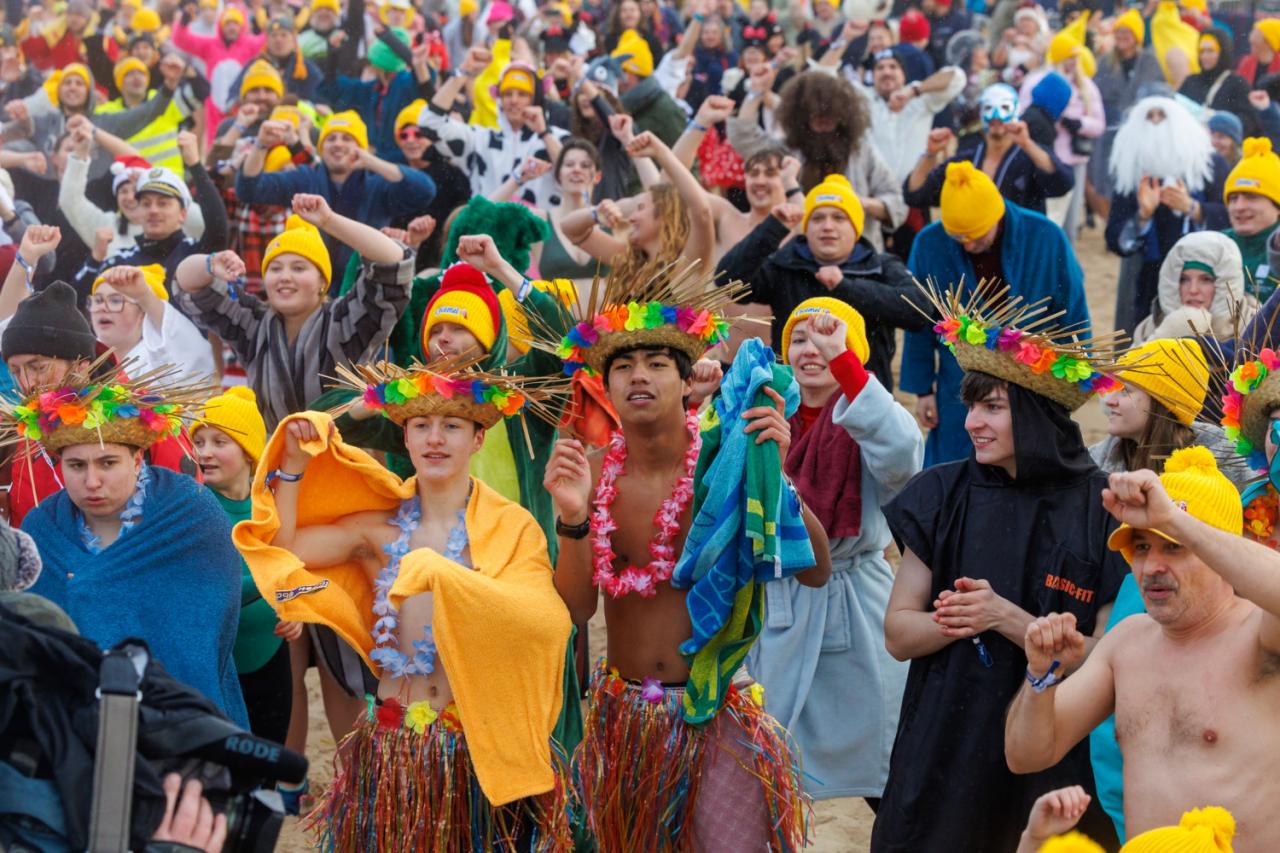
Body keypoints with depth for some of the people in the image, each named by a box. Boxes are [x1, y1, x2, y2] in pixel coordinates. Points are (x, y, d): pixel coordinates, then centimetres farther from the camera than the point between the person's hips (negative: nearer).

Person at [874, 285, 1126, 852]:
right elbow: (898, 634, 1)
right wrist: (957, 620, -18)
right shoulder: (942, 495, 1)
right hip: (943, 746, 2)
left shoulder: (1101, 511, -8)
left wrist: (1006, 618, -20)